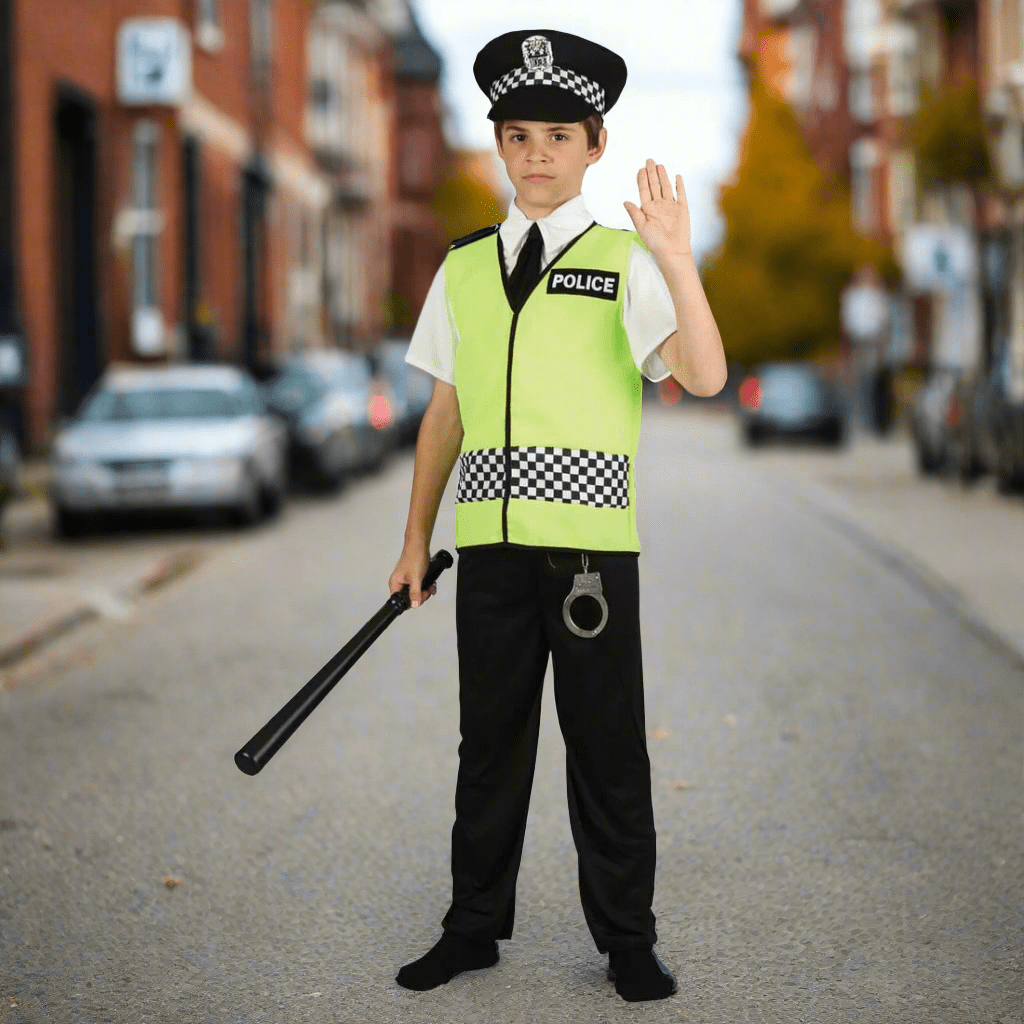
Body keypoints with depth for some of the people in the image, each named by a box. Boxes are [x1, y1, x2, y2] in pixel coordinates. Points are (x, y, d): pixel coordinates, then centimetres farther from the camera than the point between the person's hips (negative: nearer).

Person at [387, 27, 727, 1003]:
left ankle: (626, 940, 16)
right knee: (490, 738, 12)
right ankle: (474, 928, 25)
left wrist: (677, 261, -26)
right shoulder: (463, 268, 11)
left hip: (590, 538, -3)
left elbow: (704, 378, -14)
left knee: (607, 747, 3)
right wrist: (416, 540, 15)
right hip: (490, 538, 3)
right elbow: (445, 412, 15)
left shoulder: (625, 263, 0)